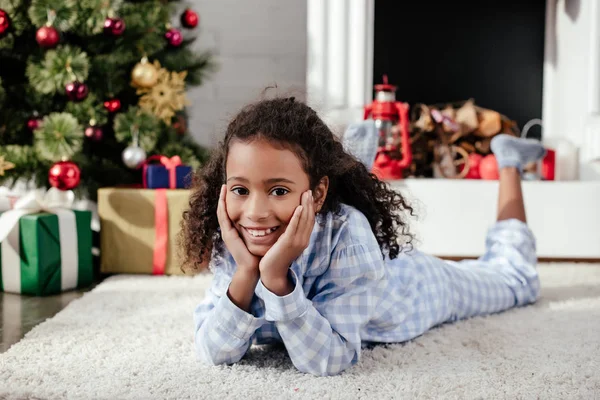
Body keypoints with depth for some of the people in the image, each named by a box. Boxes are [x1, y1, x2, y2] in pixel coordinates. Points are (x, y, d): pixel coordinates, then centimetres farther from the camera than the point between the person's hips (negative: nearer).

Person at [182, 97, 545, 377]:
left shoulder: (347, 235, -46)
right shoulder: (234, 241, -34)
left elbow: (329, 361, -46)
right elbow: (214, 354, -35)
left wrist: (276, 276, -57)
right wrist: (245, 272, -48)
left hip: (417, 283, -2)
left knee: (515, 279, 27)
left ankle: (508, 161, 40)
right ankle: (355, 155, 35)